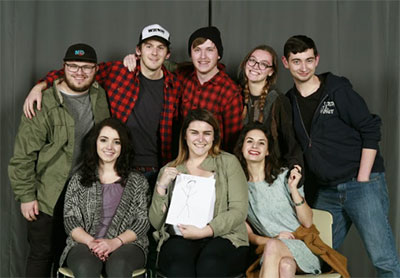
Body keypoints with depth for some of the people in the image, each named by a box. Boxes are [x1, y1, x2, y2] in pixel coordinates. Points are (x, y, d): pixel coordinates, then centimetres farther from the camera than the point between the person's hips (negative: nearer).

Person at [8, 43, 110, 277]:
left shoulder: (101, 96, 2)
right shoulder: (43, 104, -12)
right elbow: (23, 155, -9)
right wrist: (26, 196, -10)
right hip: (48, 196, -4)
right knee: (43, 253, 6)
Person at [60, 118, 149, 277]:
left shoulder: (137, 181, 13)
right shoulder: (78, 179, 15)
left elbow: (142, 221, 5)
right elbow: (70, 219, 8)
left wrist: (116, 242, -12)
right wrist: (90, 241, -12)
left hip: (126, 244, 0)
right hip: (84, 244, 1)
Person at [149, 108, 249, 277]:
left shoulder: (228, 162, 11)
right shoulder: (169, 171, 17)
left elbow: (239, 211, 0)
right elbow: (156, 223, 10)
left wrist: (204, 231, -13)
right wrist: (161, 187, -4)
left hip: (223, 236, -1)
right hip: (179, 239, 1)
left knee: (210, 262, -35)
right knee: (180, 260, -34)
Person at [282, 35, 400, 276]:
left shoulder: (338, 90, -5)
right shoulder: (289, 102, 9)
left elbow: (371, 131, -6)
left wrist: (362, 180, -10)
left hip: (363, 184, -5)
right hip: (327, 192, 6)